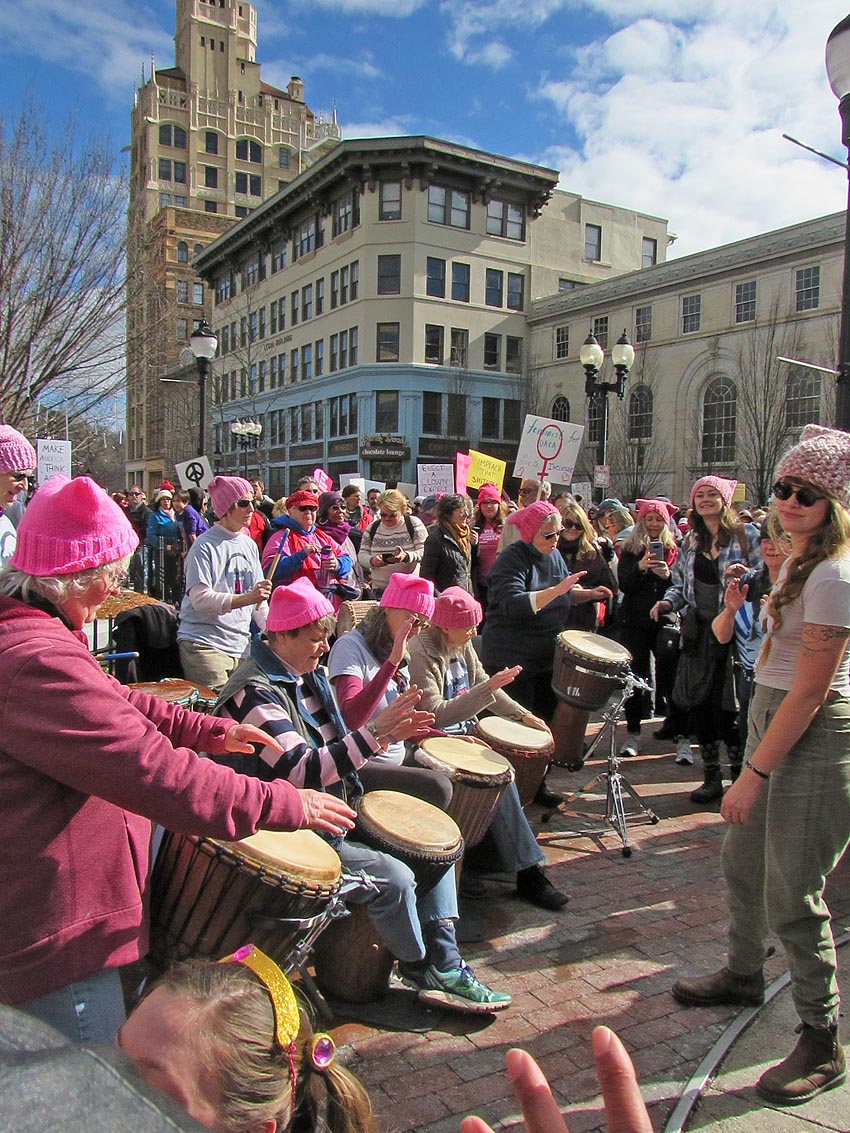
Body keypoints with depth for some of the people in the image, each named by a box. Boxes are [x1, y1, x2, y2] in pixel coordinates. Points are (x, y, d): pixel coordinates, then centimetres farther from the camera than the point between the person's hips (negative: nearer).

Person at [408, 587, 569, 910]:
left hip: (466, 731, 9)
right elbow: (436, 714, -25)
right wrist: (488, 688, -29)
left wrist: (523, 714, 9)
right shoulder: (421, 653, -18)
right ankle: (528, 874, -15)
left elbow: (482, 684, 19)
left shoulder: (463, 645, 7)